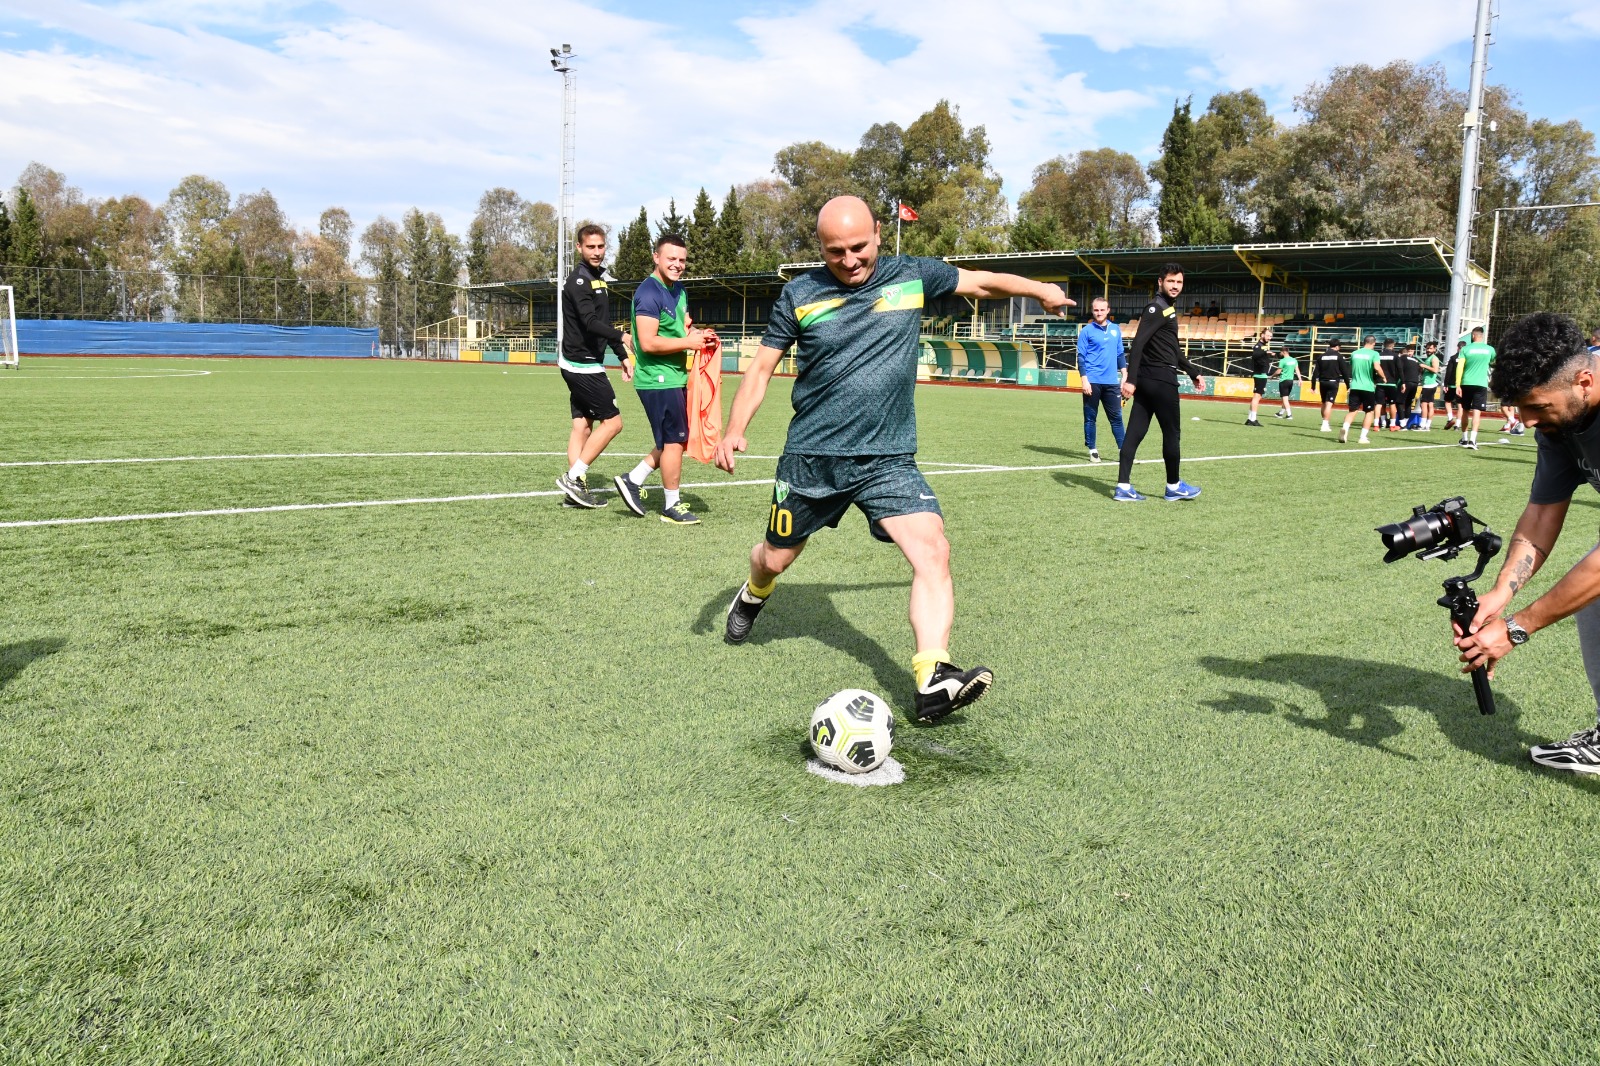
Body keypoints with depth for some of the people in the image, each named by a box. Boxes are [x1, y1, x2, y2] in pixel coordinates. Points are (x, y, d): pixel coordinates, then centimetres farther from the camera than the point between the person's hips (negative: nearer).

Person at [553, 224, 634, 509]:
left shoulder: (597, 279, 17)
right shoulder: (579, 280, -14)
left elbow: (603, 324, 24)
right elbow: (590, 322, -27)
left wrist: (623, 356, 23)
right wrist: (621, 336, -37)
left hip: (584, 365, 9)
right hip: (582, 365, -9)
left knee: (582, 424, 8)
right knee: (612, 421, -7)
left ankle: (575, 490, 10)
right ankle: (573, 478, -5)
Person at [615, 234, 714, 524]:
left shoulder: (678, 290, 13)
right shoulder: (649, 293, -17)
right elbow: (648, 342, -24)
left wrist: (698, 333, 6)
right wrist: (689, 342, -18)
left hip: (675, 377, 9)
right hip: (658, 379, -9)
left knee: (676, 440, 15)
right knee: (675, 440, -1)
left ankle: (633, 480, 24)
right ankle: (672, 506, 11)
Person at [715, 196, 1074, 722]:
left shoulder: (913, 276, 2)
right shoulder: (799, 294, -1)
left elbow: (981, 282, 18)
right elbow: (762, 367, 4)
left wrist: (1041, 290, 23)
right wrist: (735, 430, -7)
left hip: (888, 459, 0)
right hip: (810, 459, 0)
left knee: (932, 550, -21)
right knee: (775, 558, 14)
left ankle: (932, 681, -24)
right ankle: (754, 595, 51)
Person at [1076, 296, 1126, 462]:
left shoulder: (1116, 329, 12)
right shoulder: (1087, 331, 0)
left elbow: (1120, 354, 18)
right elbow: (1081, 357, -3)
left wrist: (1124, 375, 11)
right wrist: (1084, 380, -11)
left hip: (1112, 382, 3)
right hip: (1092, 382, -3)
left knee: (1116, 417, 3)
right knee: (1090, 417, 3)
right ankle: (1092, 450, 13)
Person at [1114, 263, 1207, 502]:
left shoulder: (1168, 309, 21)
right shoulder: (1157, 308, -11)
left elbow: (1173, 350, 29)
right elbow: (1138, 343, -20)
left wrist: (1193, 373, 31)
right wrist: (1131, 379, -27)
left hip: (1147, 379, 9)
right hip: (1161, 379, -9)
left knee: (1135, 432, 3)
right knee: (1172, 433, 3)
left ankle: (1123, 487, 2)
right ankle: (1174, 486, 15)